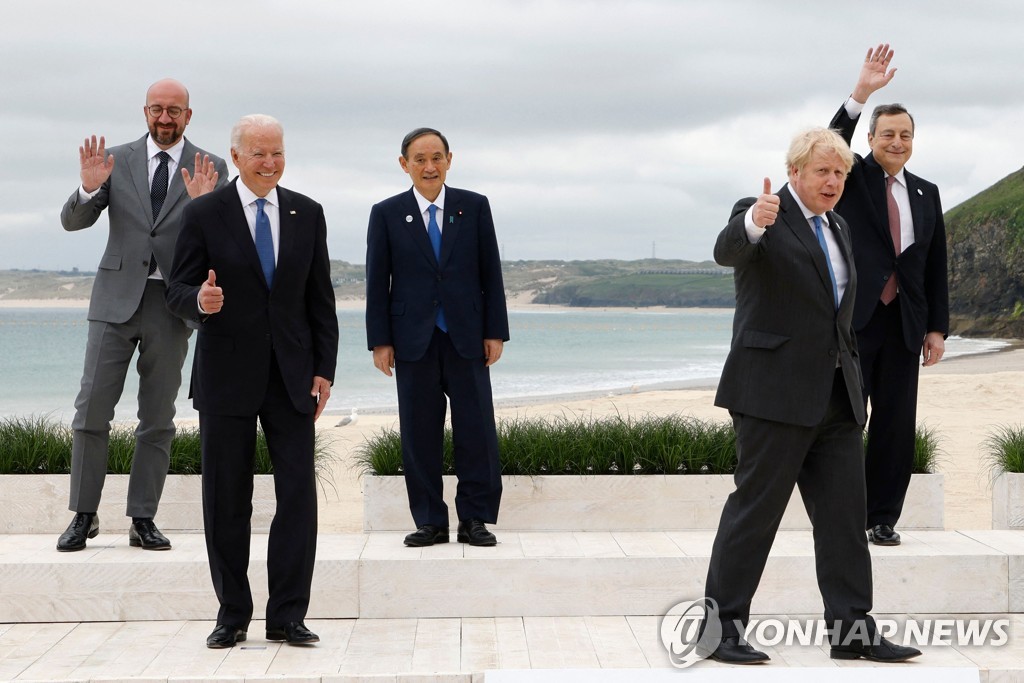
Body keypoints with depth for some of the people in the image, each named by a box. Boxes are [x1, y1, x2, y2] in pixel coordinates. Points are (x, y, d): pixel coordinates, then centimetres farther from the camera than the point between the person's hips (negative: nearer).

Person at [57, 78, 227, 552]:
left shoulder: (210, 169, 3)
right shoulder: (116, 160, 5)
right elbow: (72, 221, 1)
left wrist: (205, 204, -24)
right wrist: (89, 188, -19)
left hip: (171, 304, 0)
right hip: (117, 298, 0)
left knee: (157, 419, 6)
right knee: (92, 410, -3)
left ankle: (143, 520, 13)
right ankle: (83, 516, 7)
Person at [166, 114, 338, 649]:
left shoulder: (307, 214, 8)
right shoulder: (204, 215, -1)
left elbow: (320, 298, 9)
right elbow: (177, 291, -1)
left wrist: (324, 368, 3)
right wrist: (199, 300, -25)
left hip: (291, 374, 2)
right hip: (227, 375, -2)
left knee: (299, 494, -3)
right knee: (227, 499, 4)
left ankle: (287, 615, 6)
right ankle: (232, 614, 16)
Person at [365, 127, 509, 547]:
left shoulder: (474, 207, 6)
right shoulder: (387, 214, 4)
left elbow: (490, 272, 6)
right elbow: (377, 281, 4)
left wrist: (495, 331, 1)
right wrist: (380, 341, -2)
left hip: (466, 337, 0)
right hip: (414, 339, 0)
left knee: (477, 430, -2)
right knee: (419, 434, 3)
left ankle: (474, 520, 8)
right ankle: (430, 522, 12)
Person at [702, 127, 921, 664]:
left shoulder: (836, 228, 18)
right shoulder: (760, 216, -6)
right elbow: (728, 250, -29)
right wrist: (753, 224, -50)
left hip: (835, 397, 8)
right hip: (775, 393, -7)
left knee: (844, 513, 6)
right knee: (755, 509, -3)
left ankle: (853, 630, 11)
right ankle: (721, 628, 5)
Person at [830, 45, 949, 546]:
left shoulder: (926, 194, 14)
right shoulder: (853, 177, 5)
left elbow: (936, 266, 13)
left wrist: (937, 328, 7)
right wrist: (861, 93, -30)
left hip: (904, 324, 4)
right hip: (852, 320, -4)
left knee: (896, 424, 4)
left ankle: (882, 518, 12)